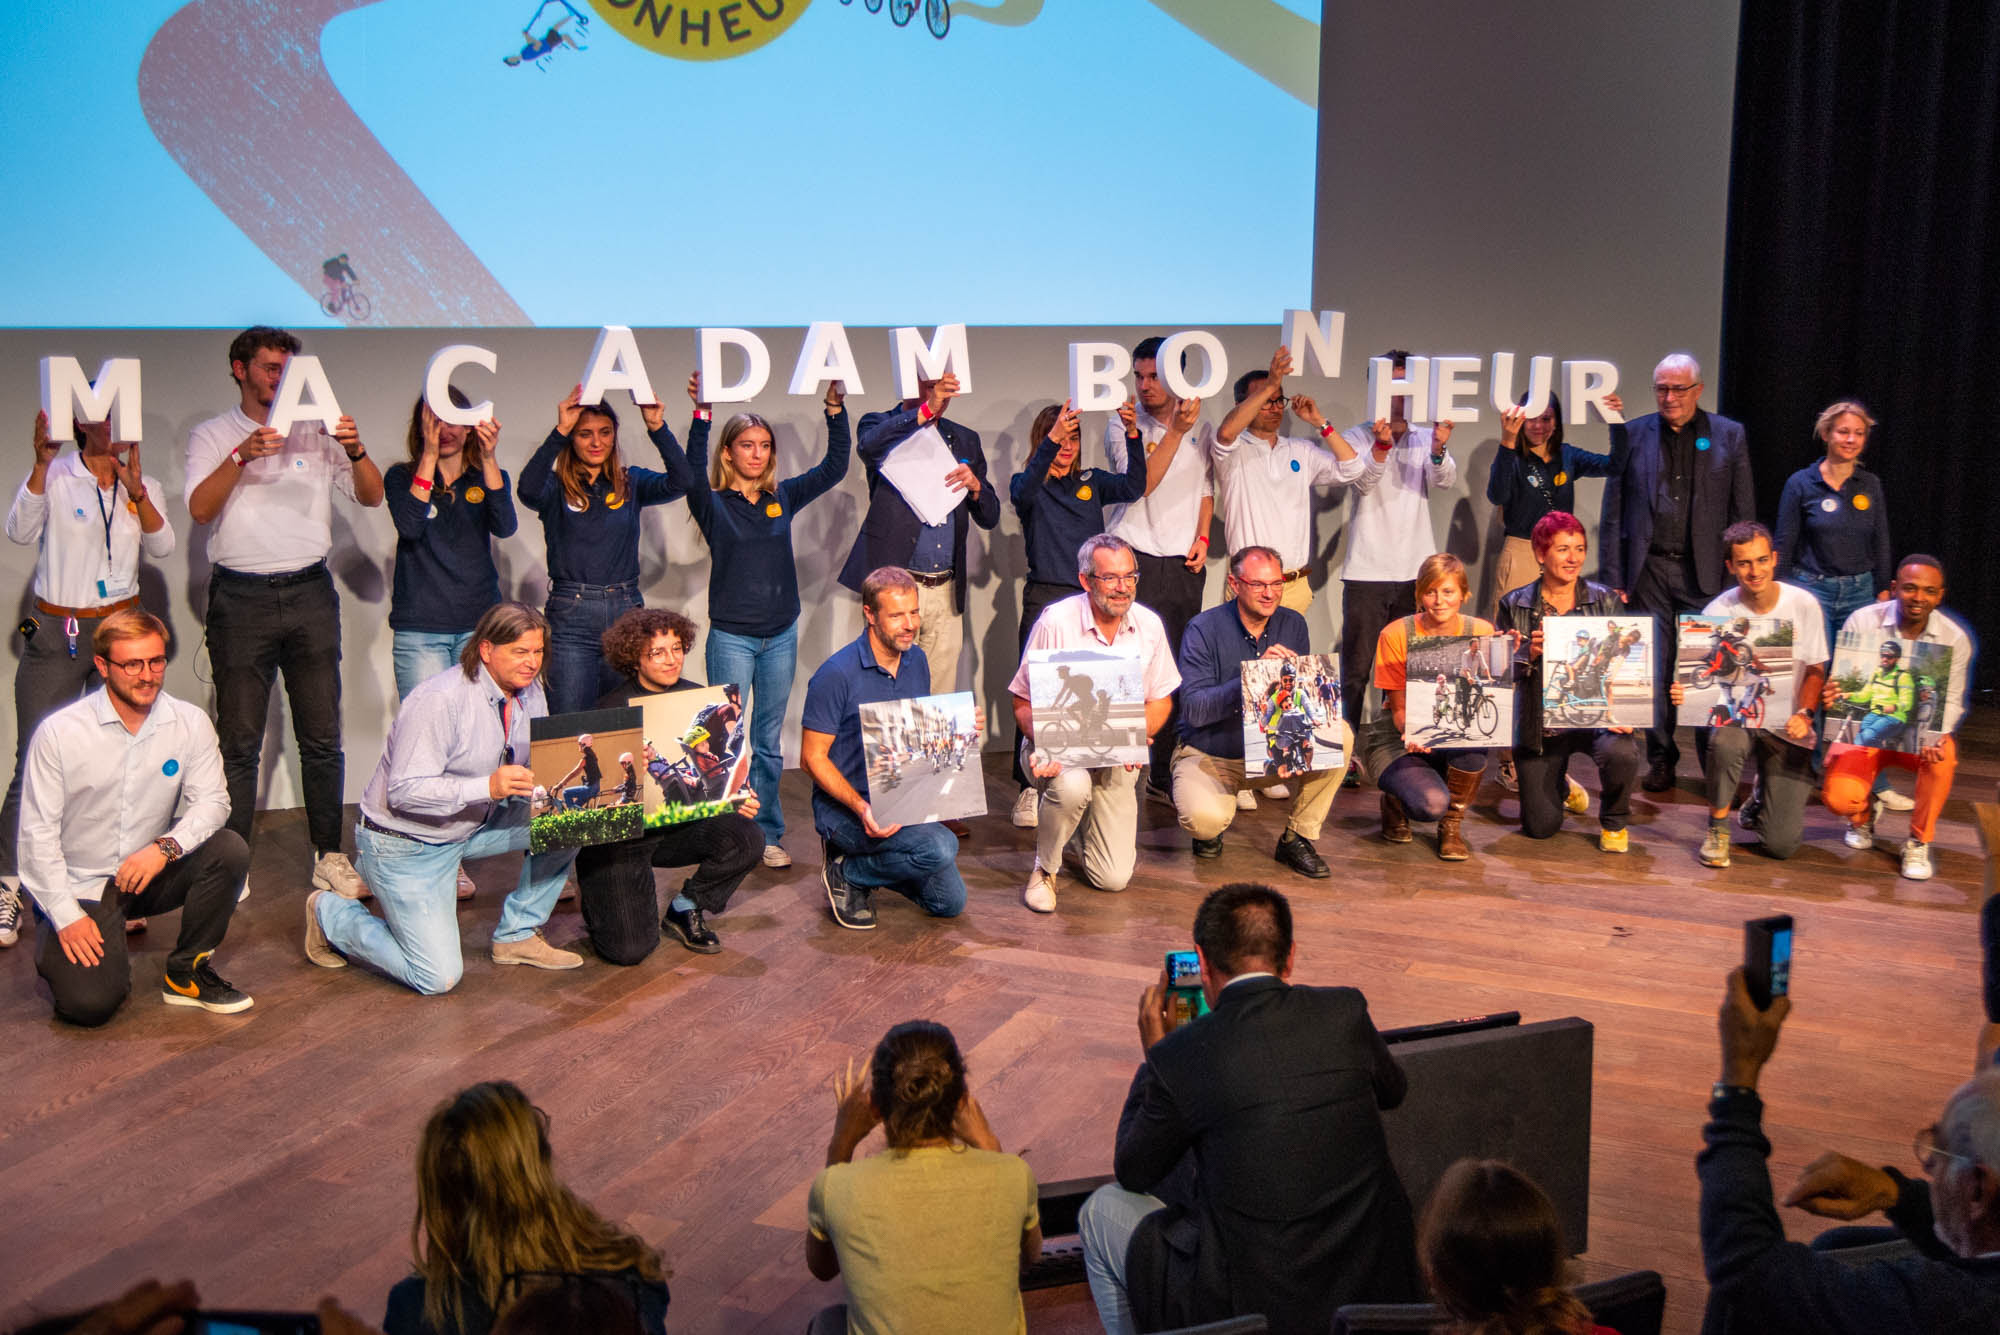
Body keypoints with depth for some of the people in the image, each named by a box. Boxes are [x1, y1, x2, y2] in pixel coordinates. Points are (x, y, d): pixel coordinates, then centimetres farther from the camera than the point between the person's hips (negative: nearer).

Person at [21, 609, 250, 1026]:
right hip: (81, 886, -3)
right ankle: (55, 950, 17)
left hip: (151, 876, 3)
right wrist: (66, 916, -15)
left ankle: (186, 973, -6)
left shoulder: (191, 724, -5)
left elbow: (212, 801, -7)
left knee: (230, 849, -25)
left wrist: (166, 846, -28)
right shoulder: (59, 733, -12)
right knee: (90, 1003, -22)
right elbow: (37, 832, -10)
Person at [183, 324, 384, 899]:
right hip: (241, 597, -1)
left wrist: (356, 451, -14)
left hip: (310, 593, 2)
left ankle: (329, 857, 12)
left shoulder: (315, 432, 10)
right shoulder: (212, 436, 7)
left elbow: (372, 496, 4)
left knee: (322, 737, 4)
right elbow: (199, 508, -8)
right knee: (239, 740, 1)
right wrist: (242, 456, -21)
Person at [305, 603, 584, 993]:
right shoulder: (440, 700, -26)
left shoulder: (529, 693, -2)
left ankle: (518, 935, 4)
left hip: (472, 824, 7)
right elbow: (404, 791, -28)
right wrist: (487, 787, -40)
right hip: (405, 843, -7)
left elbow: (538, 768, 6)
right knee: (438, 978, -11)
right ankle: (331, 914, 12)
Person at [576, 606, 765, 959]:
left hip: (679, 826, 5)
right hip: (619, 837, -5)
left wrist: (741, 797, -12)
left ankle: (684, 909, 3)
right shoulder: (613, 710, -13)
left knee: (748, 838, -23)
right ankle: (598, 895, 20)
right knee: (629, 949, -16)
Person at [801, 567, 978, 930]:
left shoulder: (917, 661, 4)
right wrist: (861, 808, -29)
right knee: (941, 847, -29)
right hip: (843, 807, -7)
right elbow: (813, 757, -15)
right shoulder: (836, 674, -18)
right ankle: (847, 871, -5)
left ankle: (863, 868, 22)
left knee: (950, 902, 4)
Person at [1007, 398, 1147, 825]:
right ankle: (1028, 789, 1)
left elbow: (1133, 487, -4)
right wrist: (1052, 440, -34)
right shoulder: (1029, 485, 5)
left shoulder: (1091, 482, 14)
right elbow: (1024, 492, -20)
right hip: (1045, 598, -3)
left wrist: (1133, 435, -19)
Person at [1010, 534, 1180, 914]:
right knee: (1072, 786, -40)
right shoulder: (1055, 622, -14)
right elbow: (1022, 702, -10)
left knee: (1113, 879, -2)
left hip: (1117, 759, 4)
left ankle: (1087, 816, 33)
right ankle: (1044, 867, -9)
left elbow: (1161, 700, 9)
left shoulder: (1149, 625, -2)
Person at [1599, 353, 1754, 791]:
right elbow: (1613, 512, 7)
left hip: (1705, 573, -1)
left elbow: (1743, 513, 6)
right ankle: (1661, 761, 14)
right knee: (1654, 669, 3)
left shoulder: (1729, 435, 6)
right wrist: (1614, 577, 0)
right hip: (1649, 570, 1)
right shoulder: (1631, 434, 7)